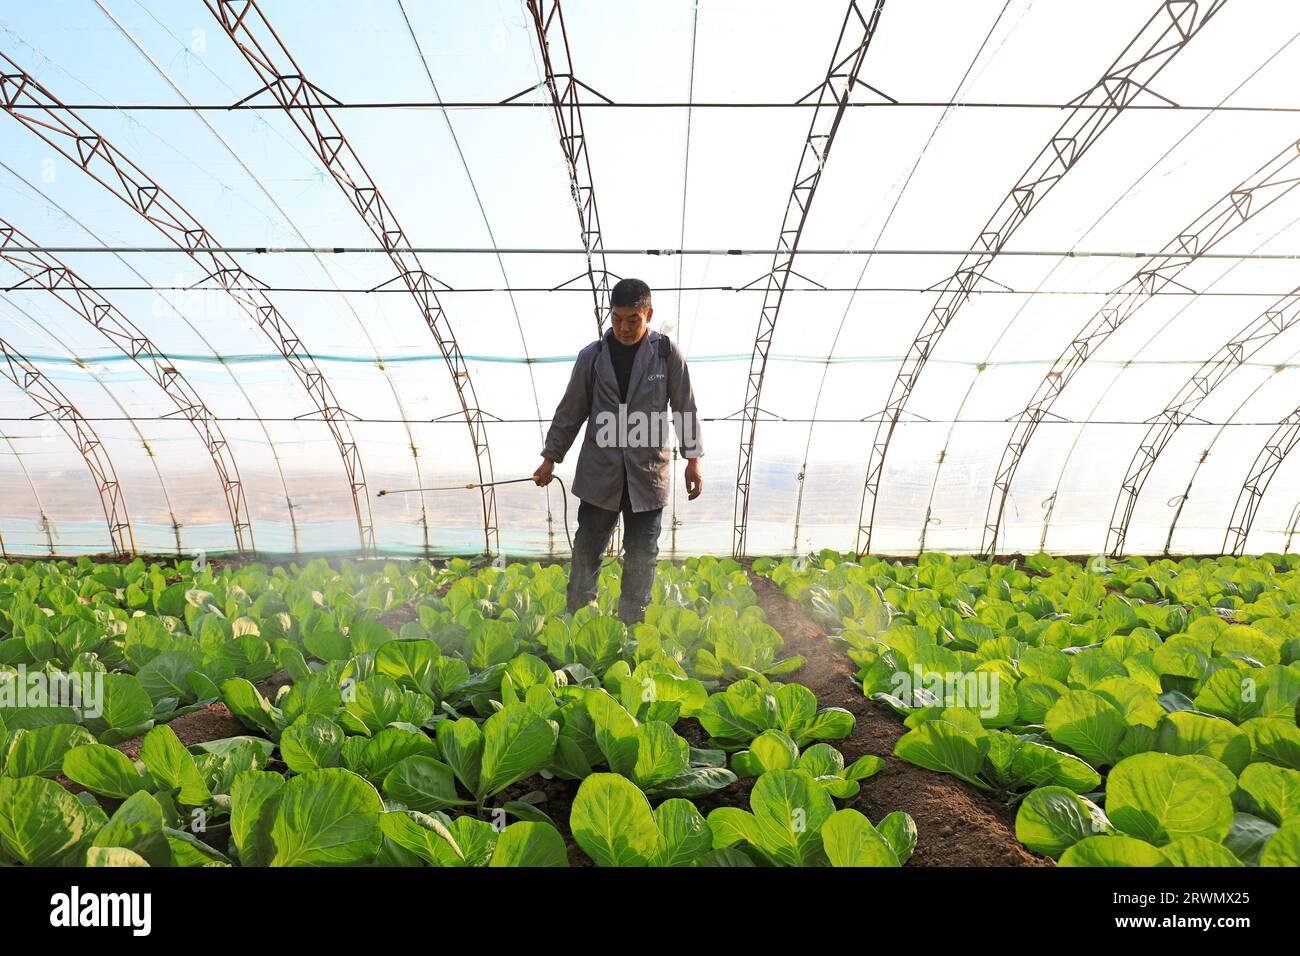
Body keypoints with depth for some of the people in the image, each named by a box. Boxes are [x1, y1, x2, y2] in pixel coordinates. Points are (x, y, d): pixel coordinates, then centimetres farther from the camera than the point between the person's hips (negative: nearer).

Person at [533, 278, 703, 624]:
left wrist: (693, 458, -1)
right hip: (599, 474, 1)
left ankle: (631, 626, 25)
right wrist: (550, 457, 9)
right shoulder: (592, 356, 1)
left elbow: (685, 408, 3)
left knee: (641, 556, 9)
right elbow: (570, 411, 8)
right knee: (587, 550, 8)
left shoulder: (667, 353, -1)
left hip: (648, 474, 0)